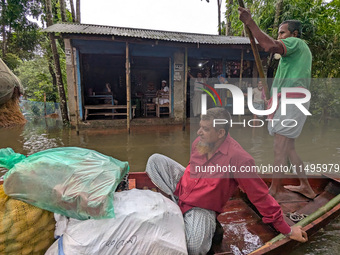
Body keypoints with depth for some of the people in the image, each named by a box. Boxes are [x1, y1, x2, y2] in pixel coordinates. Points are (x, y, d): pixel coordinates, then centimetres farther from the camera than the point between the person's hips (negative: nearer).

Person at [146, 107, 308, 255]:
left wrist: (287, 230, -10)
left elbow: (260, 196, -19)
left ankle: (208, 227, 5)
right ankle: (176, 200, -4)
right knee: (155, 160, -3)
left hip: (202, 209, -5)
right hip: (182, 186, 6)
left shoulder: (238, 158, -29)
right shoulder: (199, 142, -9)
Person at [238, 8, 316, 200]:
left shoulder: (296, 42, -1)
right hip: (296, 100, 10)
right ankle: (306, 187, 21)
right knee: (289, 146, 13)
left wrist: (250, 22, -18)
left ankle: (276, 188, 2)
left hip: (290, 100, -10)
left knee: (281, 144, -7)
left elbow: (270, 46, -23)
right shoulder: (303, 50, 29)